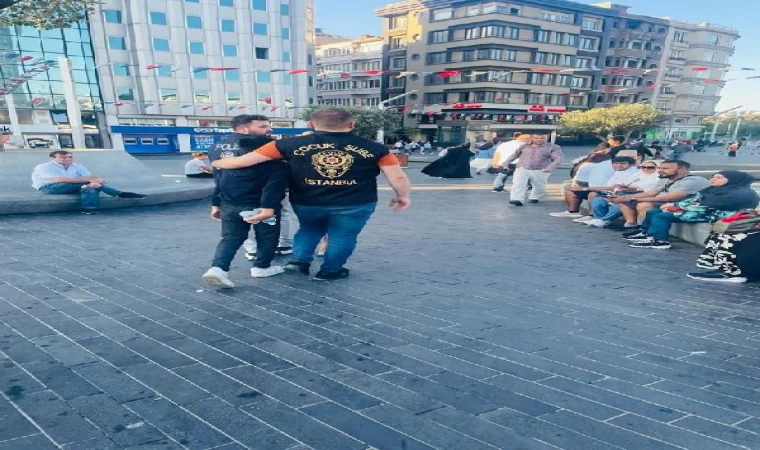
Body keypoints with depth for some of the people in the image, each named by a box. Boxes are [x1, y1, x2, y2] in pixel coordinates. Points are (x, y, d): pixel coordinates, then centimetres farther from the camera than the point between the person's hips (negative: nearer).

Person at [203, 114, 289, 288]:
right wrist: (269, 206, -22)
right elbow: (276, 178, -21)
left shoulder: (217, 148, 11)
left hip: (229, 204, 6)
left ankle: (218, 268, 0)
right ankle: (261, 267, 25)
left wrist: (216, 203, 22)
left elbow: (218, 177, 17)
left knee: (231, 237, 16)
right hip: (259, 204, -6)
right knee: (267, 236, 15)